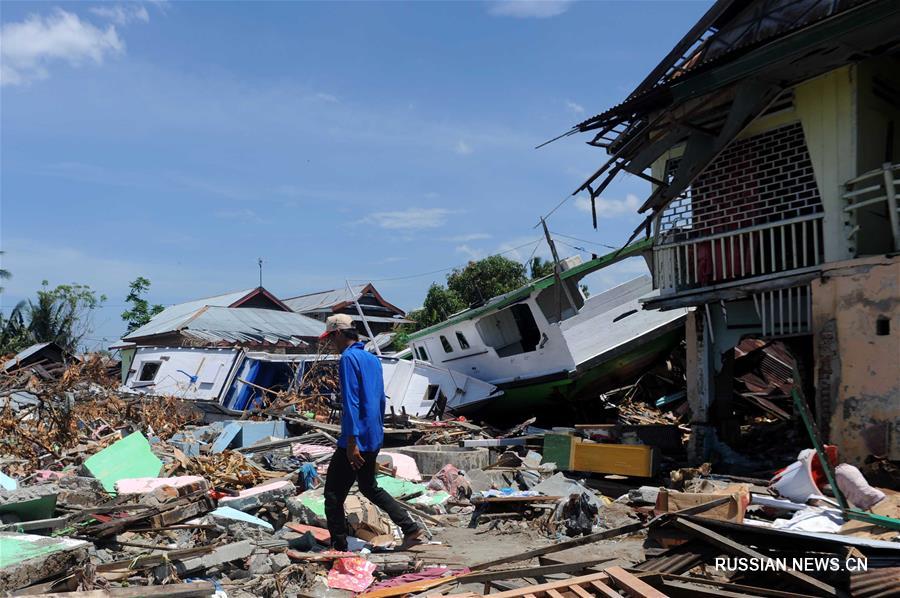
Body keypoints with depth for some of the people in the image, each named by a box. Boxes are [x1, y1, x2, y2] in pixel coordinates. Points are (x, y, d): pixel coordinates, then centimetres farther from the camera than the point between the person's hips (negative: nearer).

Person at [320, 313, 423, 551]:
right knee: (369, 487, 24)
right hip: (375, 439, 9)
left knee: (333, 495, 3)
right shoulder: (373, 359, 14)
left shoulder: (348, 358, -13)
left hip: (355, 442, -9)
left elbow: (351, 403, -20)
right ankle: (410, 527, 21)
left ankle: (338, 547, 7)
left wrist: (352, 442, -22)